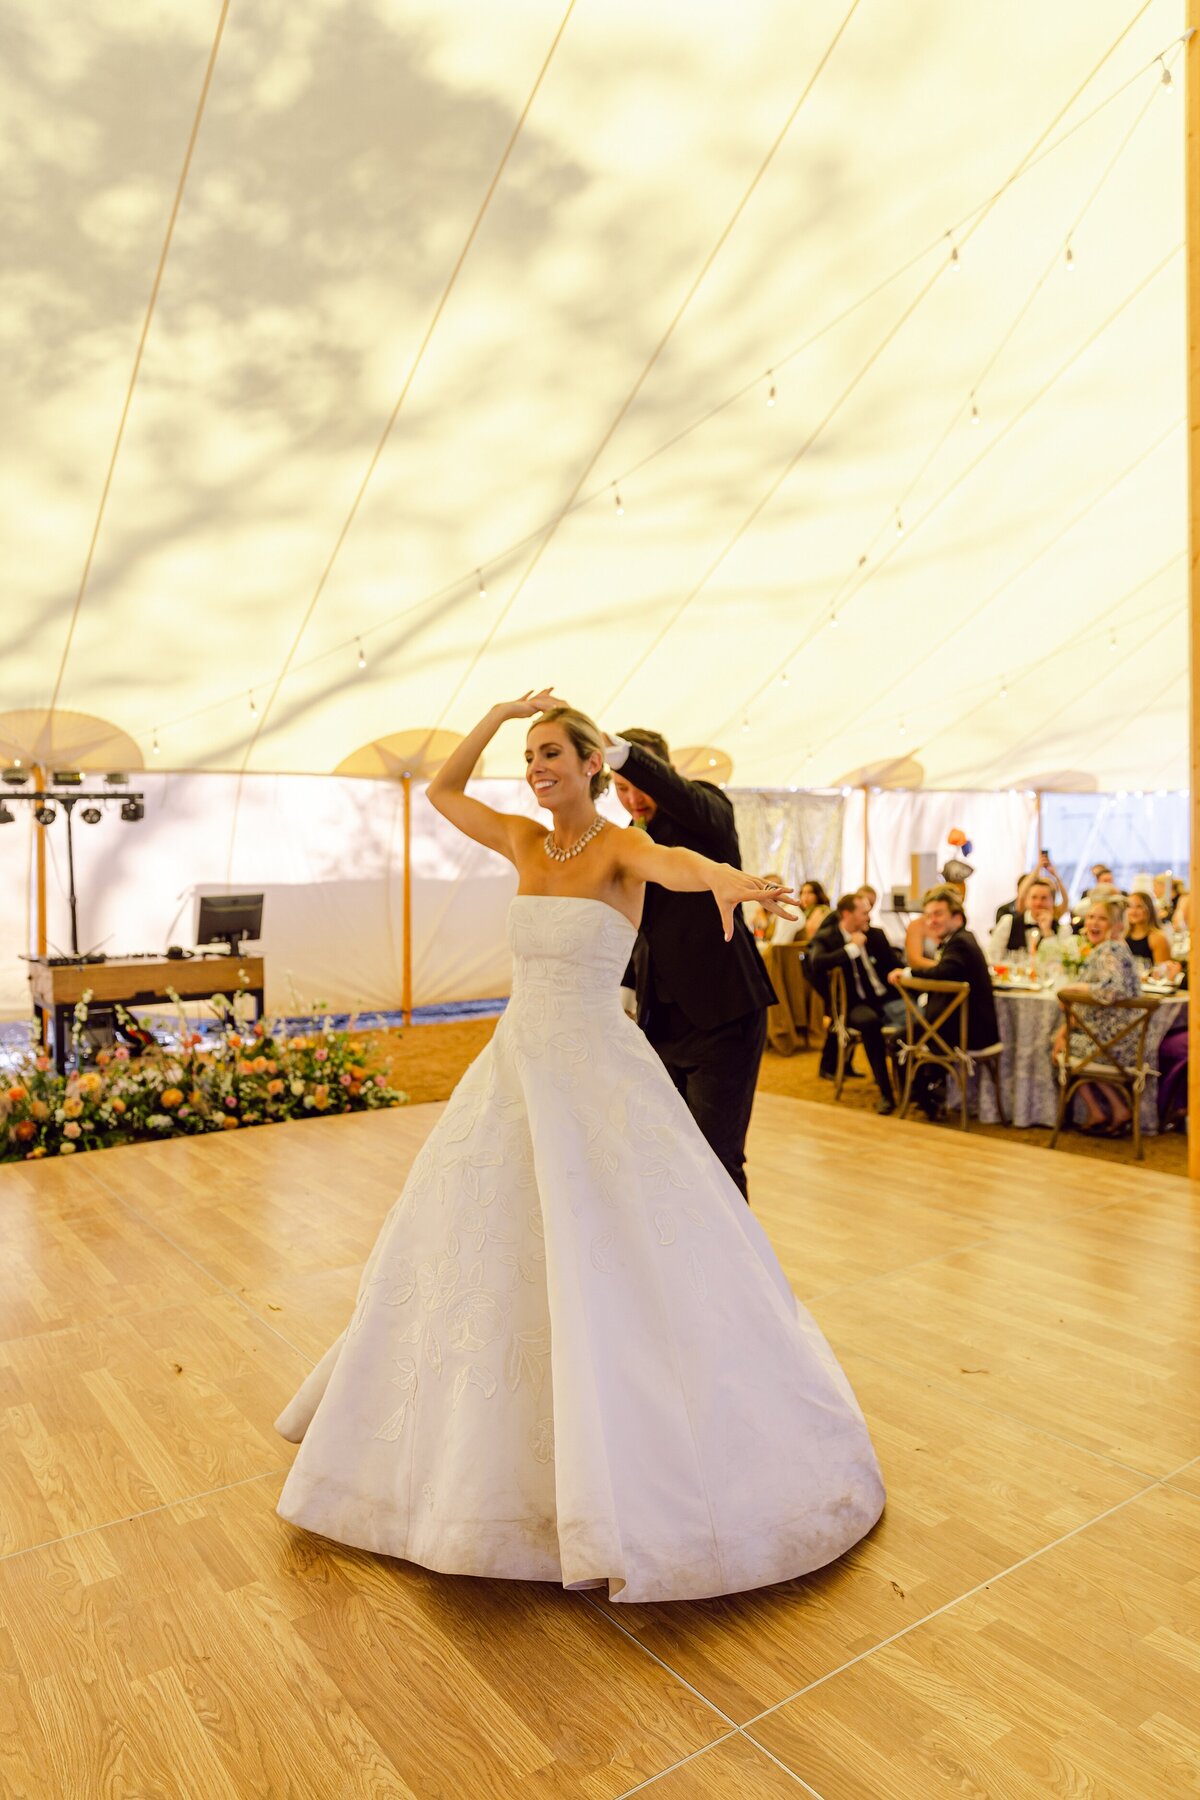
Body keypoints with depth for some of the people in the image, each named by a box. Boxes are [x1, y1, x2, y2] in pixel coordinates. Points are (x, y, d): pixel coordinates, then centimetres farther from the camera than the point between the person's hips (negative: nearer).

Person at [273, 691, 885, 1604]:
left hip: (600, 1077, -6)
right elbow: (441, 791, 15)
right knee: (471, 1250, 16)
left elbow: (669, 862, -34)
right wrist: (497, 715, 4)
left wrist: (721, 875, -57)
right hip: (517, 1066, 7)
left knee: (626, 1271, -3)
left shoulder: (619, 847, -11)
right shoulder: (525, 842, 7)